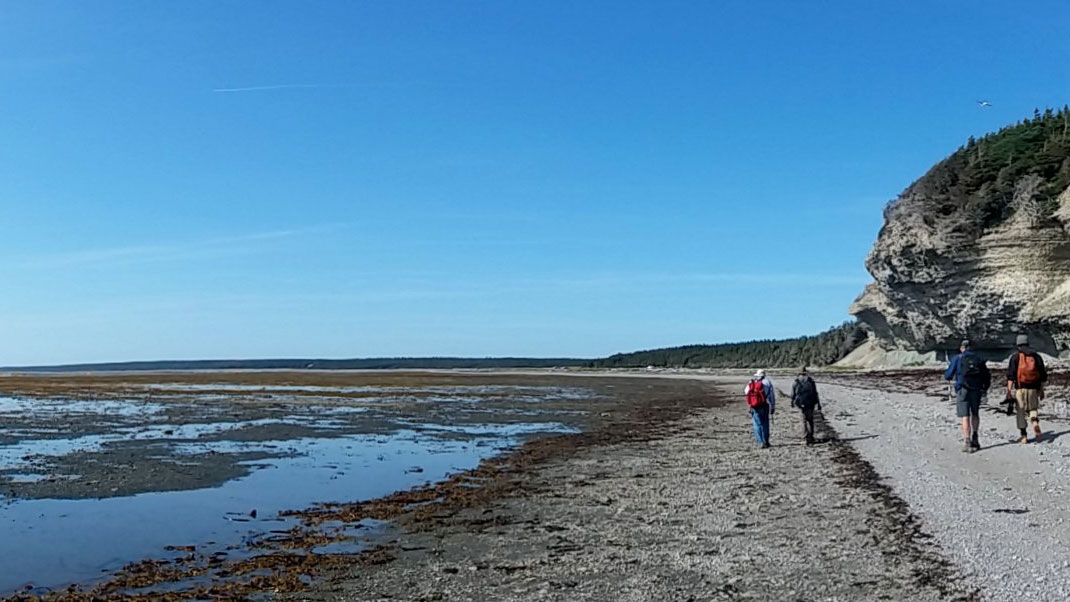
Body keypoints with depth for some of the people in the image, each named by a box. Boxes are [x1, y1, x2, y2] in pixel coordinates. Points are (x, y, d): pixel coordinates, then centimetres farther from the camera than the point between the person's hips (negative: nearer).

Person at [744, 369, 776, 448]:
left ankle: (761, 442, -6)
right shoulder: (767, 382, 0)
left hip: (754, 406, 1)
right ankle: (766, 441, 15)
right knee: (765, 423, 12)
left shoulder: (751, 383, 4)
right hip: (764, 406, 0)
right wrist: (773, 408, 5)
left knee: (758, 424, 3)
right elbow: (772, 396, 0)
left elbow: (745, 392, 17)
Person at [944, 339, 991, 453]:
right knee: (975, 414, 21)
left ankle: (967, 442, -10)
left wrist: (946, 376, 22)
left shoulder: (957, 358, 0)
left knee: (965, 417, -4)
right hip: (976, 390, 3)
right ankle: (975, 438, 20)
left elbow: (948, 375, -2)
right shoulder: (978, 359, 10)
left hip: (963, 390, -3)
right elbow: (987, 375, 12)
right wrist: (985, 389, 24)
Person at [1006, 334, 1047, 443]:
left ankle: (1023, 436, 6)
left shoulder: (1015, 356, -1)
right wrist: (1042, 390, 17)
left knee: (1021, 412, 5)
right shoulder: (1036, 356, 8)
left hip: (1020, 388, -2)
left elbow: (1011, 374, -8)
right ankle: (1035, 423, -13)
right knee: (1033, 409, 18)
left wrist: (1009, 389, -7)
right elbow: (1043, 375, 10)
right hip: (1033, 389, 2)